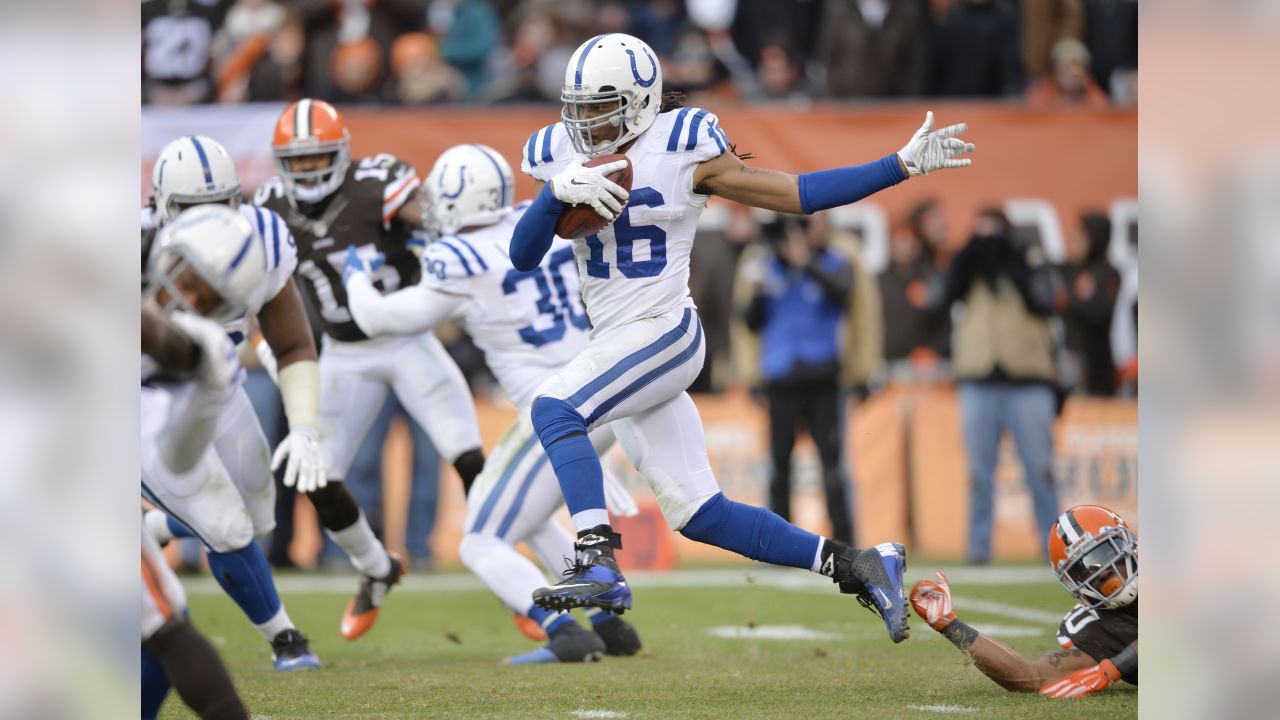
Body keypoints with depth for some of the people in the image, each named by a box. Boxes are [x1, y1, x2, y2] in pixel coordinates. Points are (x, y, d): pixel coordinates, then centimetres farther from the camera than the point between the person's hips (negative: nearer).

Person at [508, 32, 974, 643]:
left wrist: (902, 165, -7)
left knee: (554, 406, -29)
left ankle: (598, 564, -34)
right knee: (699, 515, 5)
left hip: (663, 334, -6)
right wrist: (557, 193, -17)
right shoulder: (559, 156, 8)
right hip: (613, 342, 6)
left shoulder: (683, 149, -6)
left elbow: (796, 194, -3)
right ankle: (854, 565, 13)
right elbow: (522, 257, 1)